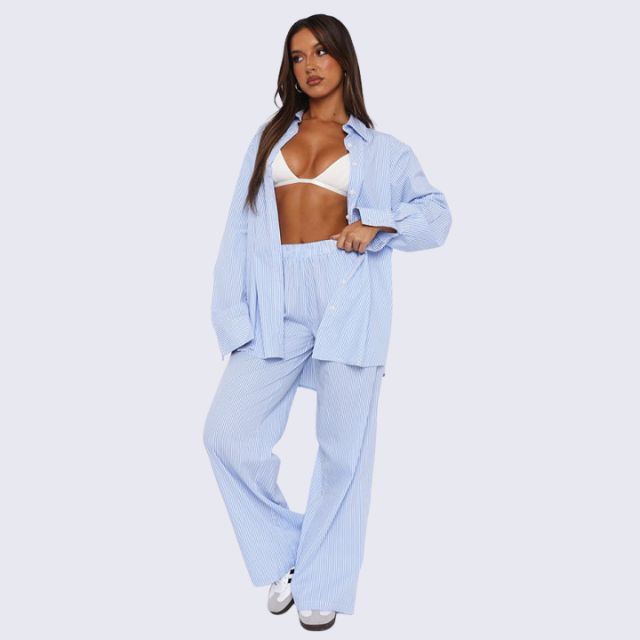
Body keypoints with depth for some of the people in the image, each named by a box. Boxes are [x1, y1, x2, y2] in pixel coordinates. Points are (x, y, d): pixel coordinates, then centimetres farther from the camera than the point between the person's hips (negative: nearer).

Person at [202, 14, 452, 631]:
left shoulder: (378, 149, 14)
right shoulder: (268, 137, 18)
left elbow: (436, 214, 10)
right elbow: (241, 229, 10)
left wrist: (377, 225, -8)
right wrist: (232, 313, 0)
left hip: (349, 300, -2)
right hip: (277, 300, 2)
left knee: (343, 450, 0)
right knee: (227, 434, -8)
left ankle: (321, 586, 19)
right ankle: (283, 553, 15)